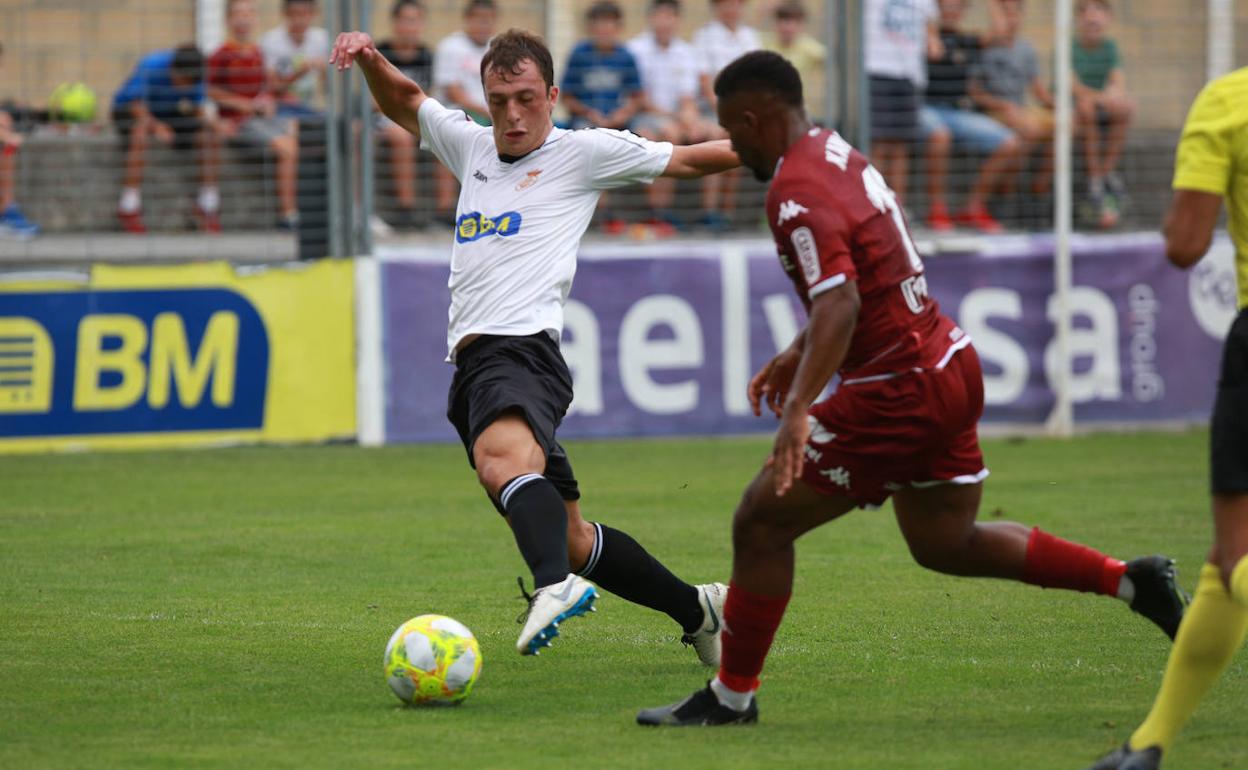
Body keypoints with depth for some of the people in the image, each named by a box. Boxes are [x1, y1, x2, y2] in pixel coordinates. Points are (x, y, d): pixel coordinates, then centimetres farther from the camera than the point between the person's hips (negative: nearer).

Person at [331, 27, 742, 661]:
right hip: (473, 364, 7)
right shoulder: (473, 147, 25)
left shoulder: (583, 152, 9)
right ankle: (695, 610, 22)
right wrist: (369, 59, 19)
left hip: (521, 351, -7)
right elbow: (404, 103, 37)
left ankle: (555, 585, -63)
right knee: (571, 539, 9)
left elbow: (686, 160, 12)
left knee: (502, 455, -40)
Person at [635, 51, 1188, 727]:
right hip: (951, 369, 10)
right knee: (945, 544, 22)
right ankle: (1130, 581, 19)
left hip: (897, 394, -10)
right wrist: (797, 355, 30)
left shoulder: (797, 194, -20)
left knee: (760, 523, -1)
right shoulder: (838, 155, 11)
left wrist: (799, 409, -39)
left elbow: (839, 304, -32)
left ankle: (732, 695, 6)